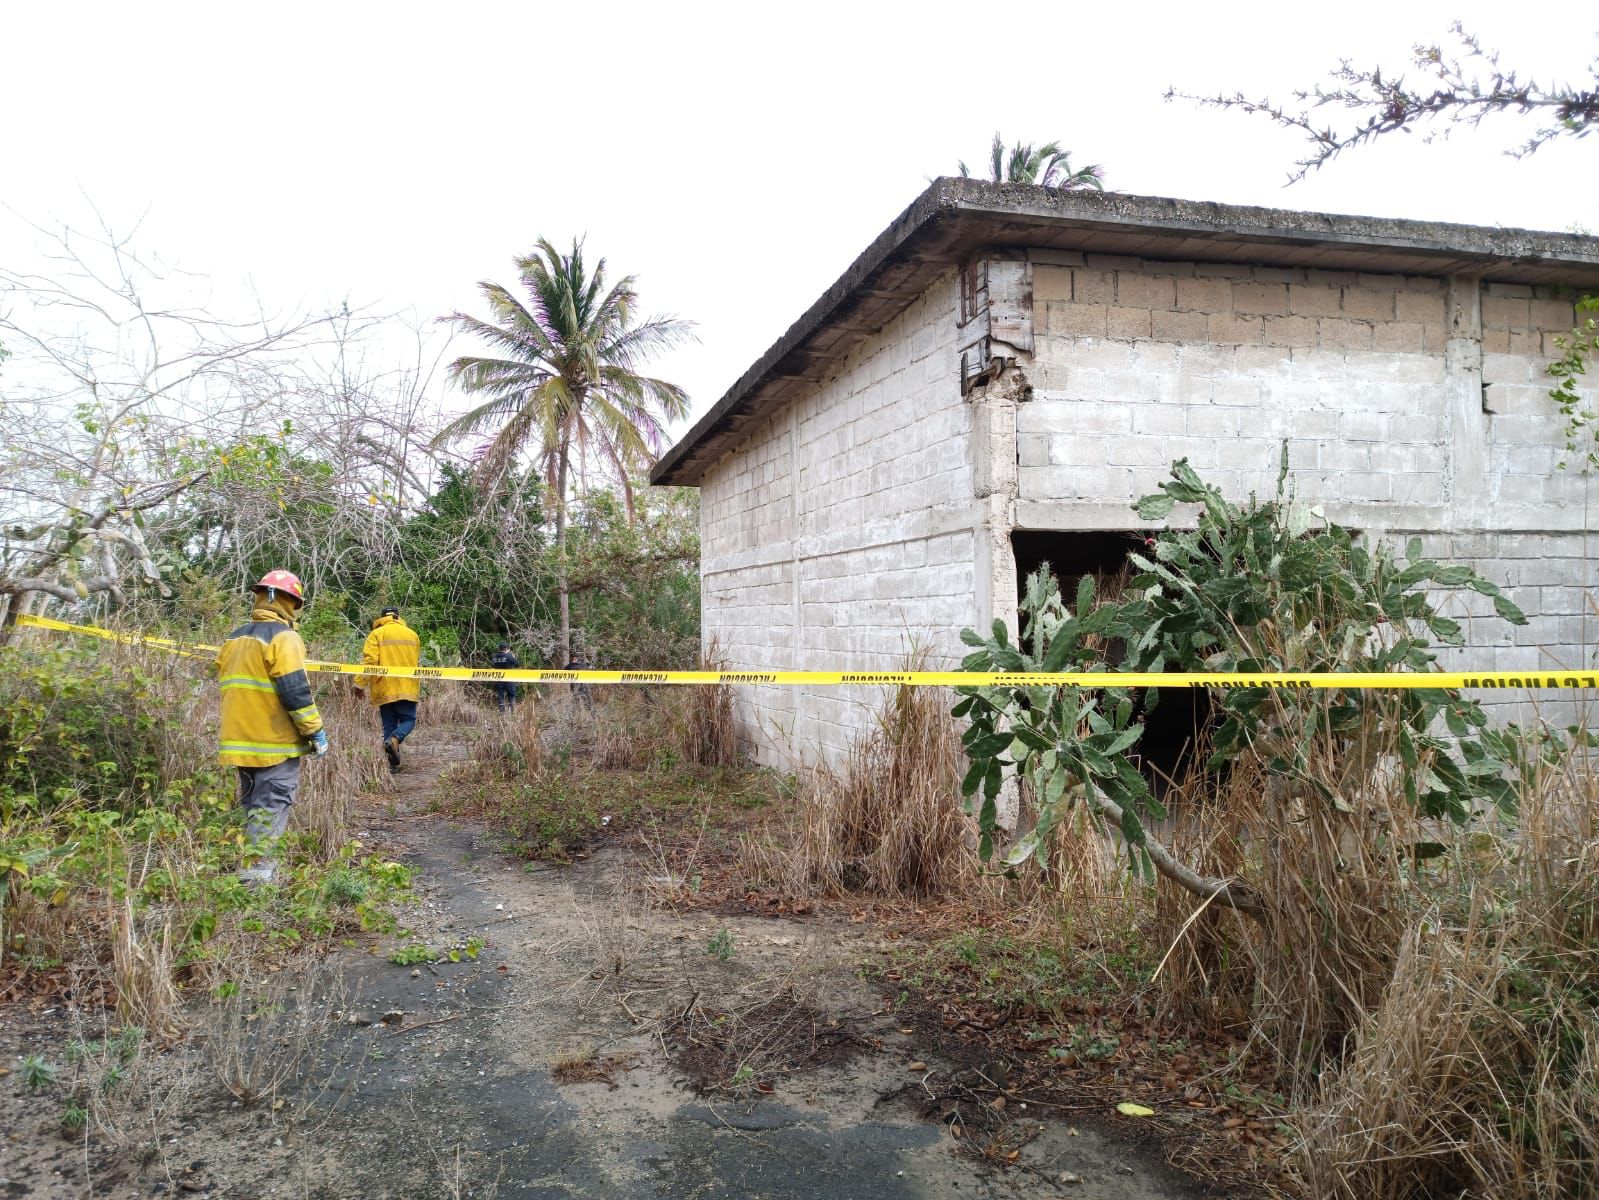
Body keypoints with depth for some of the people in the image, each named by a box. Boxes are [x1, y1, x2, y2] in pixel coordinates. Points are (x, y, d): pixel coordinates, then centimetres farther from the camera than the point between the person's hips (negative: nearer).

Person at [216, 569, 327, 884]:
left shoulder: (234, 638, 13)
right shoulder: (283, 638, -13)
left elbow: (229, 685, 20)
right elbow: (296, 691, -18)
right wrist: (316, 731, -12)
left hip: (239, 739, 8)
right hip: (274, 741, -8)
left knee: (252, 804, 18)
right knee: (272, 804, -3)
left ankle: (253, 858, 22)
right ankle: (255, 867, -7)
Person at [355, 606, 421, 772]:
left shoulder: (376, 634, 0)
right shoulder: (412, 634, 11)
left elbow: (369, 661, -11)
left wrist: (360, 683, -8)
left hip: (385, 688, -1)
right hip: (408, 688, 1)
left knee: (389, 724, 7)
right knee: (408, 719, 9)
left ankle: (394, 763, 4)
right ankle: (394, 739, -21)